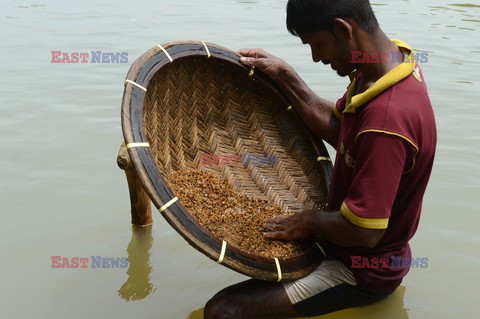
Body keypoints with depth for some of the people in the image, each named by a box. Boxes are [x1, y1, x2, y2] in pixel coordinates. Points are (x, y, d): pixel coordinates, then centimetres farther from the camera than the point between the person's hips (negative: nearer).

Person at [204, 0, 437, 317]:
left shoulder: (386, 117, -36)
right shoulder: (391, 60, -6)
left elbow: (363, 232, -32)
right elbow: (335, 126, 6)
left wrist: (309, 222, -14)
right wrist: (283, 74, -1)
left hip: (362, 270, -9)